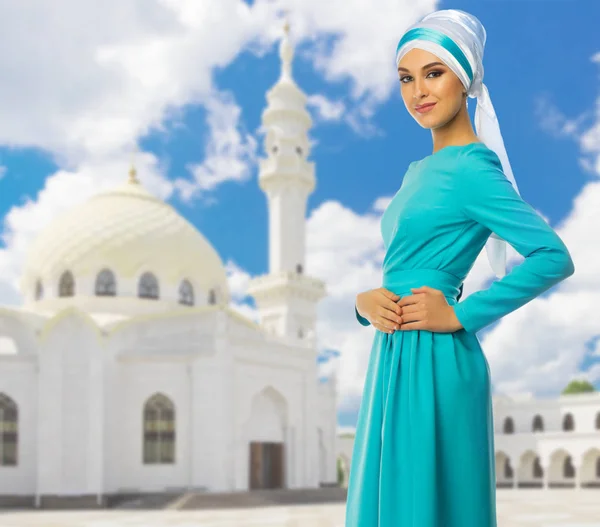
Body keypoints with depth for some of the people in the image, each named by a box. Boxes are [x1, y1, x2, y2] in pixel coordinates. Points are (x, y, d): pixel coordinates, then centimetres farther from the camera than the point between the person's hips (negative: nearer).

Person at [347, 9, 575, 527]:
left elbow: (554, 257, -19)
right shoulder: (421, 171, 15)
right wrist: (365, 301, -2)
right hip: (395, 360, 9)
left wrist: (461, 315, -16)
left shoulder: (471, 168, -11)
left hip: (433, 364, -9)